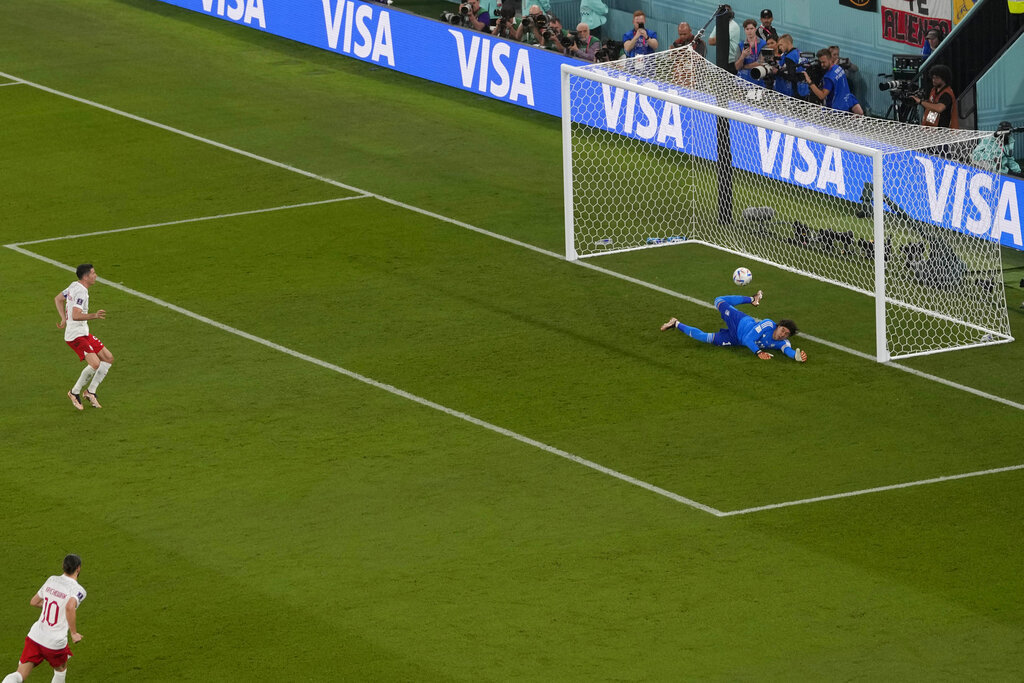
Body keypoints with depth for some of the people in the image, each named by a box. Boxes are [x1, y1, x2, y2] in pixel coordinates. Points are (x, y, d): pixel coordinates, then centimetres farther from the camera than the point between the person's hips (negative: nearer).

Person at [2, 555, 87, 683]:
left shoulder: (52, 580, 8)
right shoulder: (78, 590, -10)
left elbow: (34, 602, 20)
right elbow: (70, 608, -31)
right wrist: (74, 633, -20)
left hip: (35, 636, 4)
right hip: (55, 643, -4)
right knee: (61, 670, 28)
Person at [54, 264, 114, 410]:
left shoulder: (74, 285, 11)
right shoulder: (81, 292, -20)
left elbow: (58, 299, 24)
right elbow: (76, 316, -30)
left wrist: (64, 319, 23)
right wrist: (94, 316, -39)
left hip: (83, 333, 11)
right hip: (76, 336, -11)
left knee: (108, 358, 9)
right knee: (95, 364, -23)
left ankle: (90, 391, 13)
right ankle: (75, 392, -3)